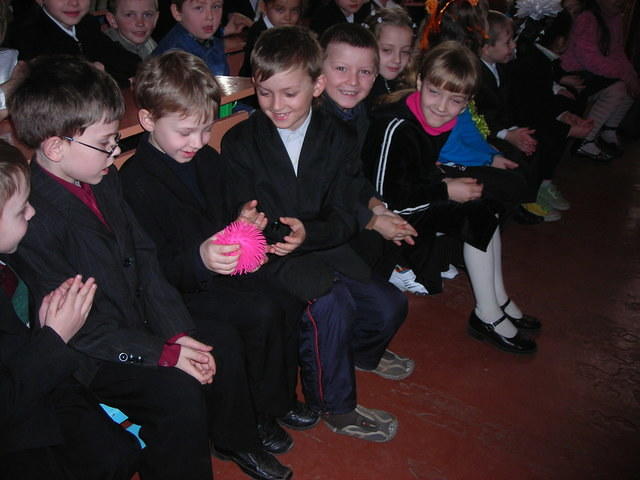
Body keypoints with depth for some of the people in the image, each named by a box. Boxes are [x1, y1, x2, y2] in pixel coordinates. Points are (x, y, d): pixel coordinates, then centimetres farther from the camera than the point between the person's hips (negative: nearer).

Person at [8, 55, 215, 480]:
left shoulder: (104, 179, 2)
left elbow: (145, 261, 4)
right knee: (179, 393, -22)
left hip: (137, 324, 8)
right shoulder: (32, 217, -24)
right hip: (86, 357, -8)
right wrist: (164, 352, -20)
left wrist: (179, 333, -6)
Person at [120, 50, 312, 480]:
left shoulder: (207, 159, 8)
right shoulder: (135, 182, -17)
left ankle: (276, 400, 9)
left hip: (219, 271, 8)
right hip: (175, 293, -7)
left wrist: (241, 223, -2)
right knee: (262, 313, -26)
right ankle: (239, 436, -5)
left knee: (287, 302, -14)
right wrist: (199, 260, -38)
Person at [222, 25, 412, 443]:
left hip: (323, 248, 4)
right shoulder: (240, 142, -4)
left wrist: (307, 233, -28)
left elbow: (345, 219, -6)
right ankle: (334, 406, -3)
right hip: (269, 257, -3)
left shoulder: (339, 139, 1)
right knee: (331, 303, -28)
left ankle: (358, 351, 28)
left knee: (390, 305, -10)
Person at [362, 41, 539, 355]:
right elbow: (383, 196, -28)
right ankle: (488, 316, -7)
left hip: (421, 203, 9)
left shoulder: (440, 121, -1)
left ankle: (498, 299, 8)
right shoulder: (396, 127, -27)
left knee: (489, 206, 3)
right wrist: (445, 191, -22)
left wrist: (447, 180, -5)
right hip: (393, 217, -9)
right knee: (478, 216, -16)